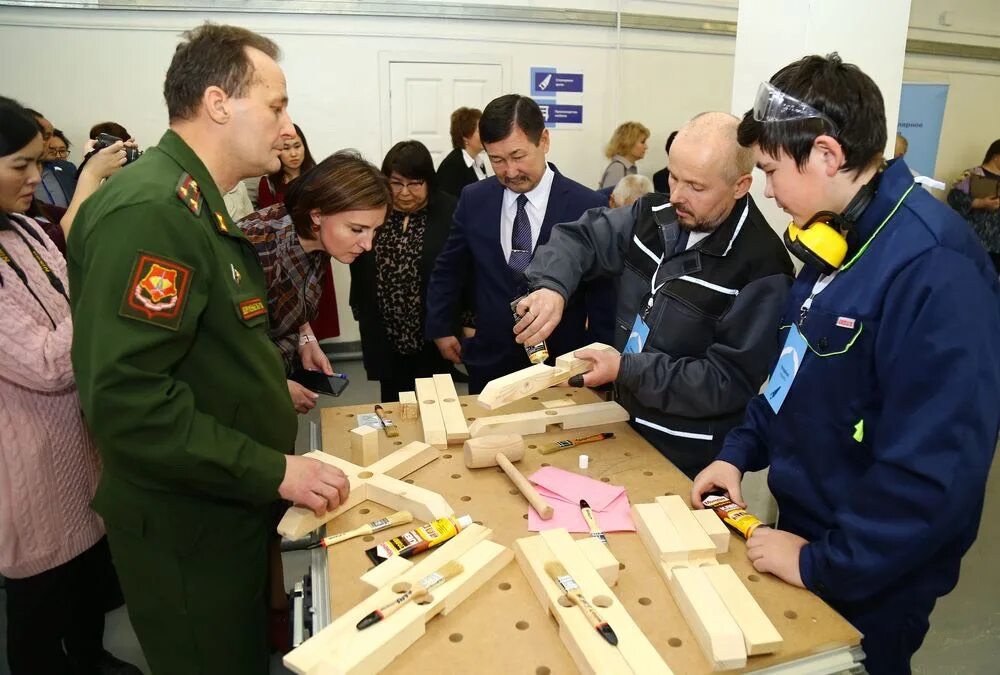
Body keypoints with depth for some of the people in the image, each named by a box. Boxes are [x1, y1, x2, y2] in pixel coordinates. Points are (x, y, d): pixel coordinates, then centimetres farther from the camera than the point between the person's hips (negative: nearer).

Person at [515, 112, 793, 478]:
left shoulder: (761, 267, -23)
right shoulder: (654, 216, -3)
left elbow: (731, 381, -23)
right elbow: (579, 236, 0)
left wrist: (626, 369, -25)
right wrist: (552, 286, -22)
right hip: (627, 427, 6)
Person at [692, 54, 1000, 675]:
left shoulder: (934, 271, -28)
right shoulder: (838, 241, 3)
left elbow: (936, 473, -29)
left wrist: (824, 565, -21)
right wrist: (741, 452, 5)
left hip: (866, 587, -8)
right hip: (806, 530, 8)